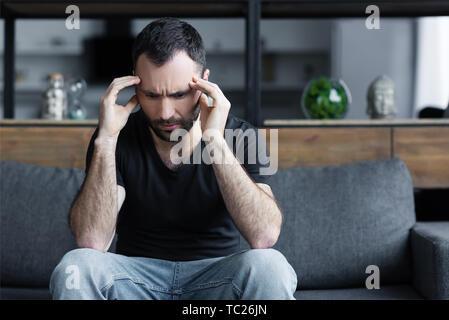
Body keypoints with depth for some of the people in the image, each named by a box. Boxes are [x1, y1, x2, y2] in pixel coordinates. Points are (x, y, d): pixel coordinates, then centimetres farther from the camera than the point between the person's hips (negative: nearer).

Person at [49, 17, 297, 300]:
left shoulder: (240, 136, -7)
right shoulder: (118, 138, -5)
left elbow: (265, 236, -23)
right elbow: (91, 241, -18)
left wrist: (216, 142, -28)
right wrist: (105, 140, -24)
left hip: (215, 276, 0)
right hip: (137, 275, 1)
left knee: (269, 265, -31)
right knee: (76, 265, -29)